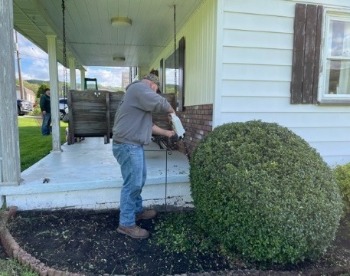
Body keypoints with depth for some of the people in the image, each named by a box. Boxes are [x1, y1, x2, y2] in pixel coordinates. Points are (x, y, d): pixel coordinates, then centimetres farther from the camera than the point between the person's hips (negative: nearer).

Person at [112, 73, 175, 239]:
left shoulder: (140, 95, 25)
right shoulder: (139, 87, -8)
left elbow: (148, 124, 25)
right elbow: (159, 103, -20)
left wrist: (166, 133, 24)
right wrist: (171, 110, 1)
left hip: (133, 145, 11)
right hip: (128, 145, -11)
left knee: (139, 181, 20)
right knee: (132, 184, -6)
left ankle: (137, 211, 35)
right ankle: (126, 224, 5)